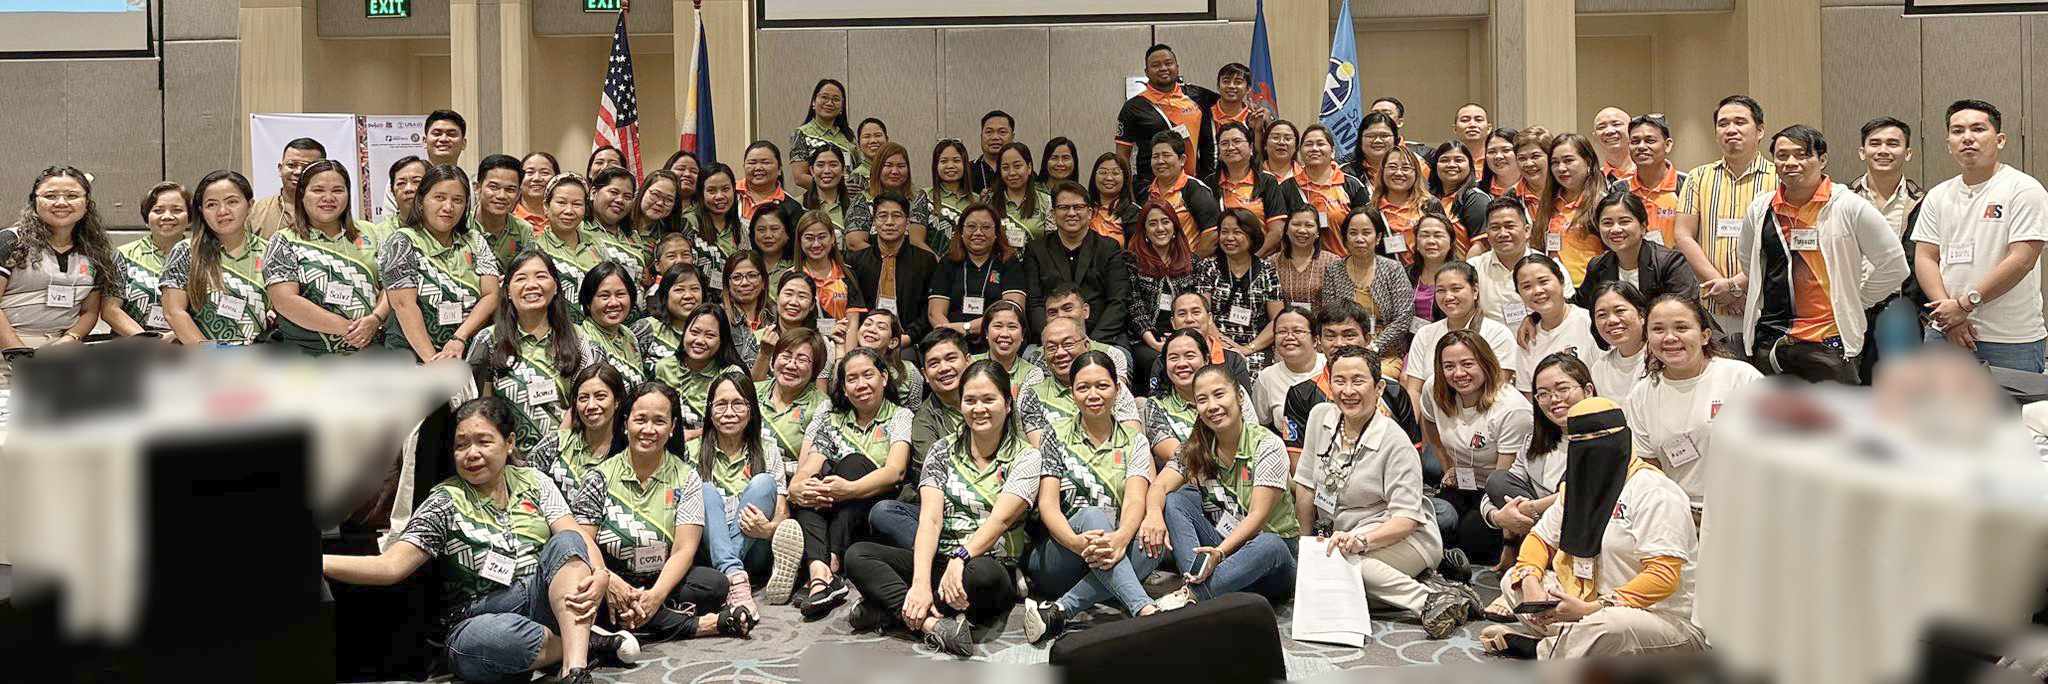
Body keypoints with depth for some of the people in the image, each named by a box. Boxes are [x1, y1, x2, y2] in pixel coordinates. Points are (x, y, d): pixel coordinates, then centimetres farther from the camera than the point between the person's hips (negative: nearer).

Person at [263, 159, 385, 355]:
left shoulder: (366, 236, 17)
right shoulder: (284, 242, 6)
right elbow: (285, 301, -6)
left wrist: (375, 319, -8)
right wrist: (347, 328, -10)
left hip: (371, 352, 2)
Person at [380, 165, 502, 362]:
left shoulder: (475, 243, 15)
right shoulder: (402, 243, 2)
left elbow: (491, 296, 5)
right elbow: (404, 305, -7)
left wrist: (458, 340, -10)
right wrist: (432, 360, -15)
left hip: (468, 354, 4)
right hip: (413, 356, -4)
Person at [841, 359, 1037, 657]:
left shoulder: (1025, 458, 1)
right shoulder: (944, 450, 9)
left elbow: (999, 519, -15)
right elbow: (930, 519, -5)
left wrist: (960, 559, -33)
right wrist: (921, 582, -21)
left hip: (989, 563, -4)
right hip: (938, 560, 4)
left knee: (983, 574, -40)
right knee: (857, 555, -19)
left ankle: (889, 609, -24)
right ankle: (933, 625, -36)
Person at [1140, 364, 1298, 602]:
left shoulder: (1267, 445, -10)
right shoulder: (1195, 449, 5)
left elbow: (1257, 517, -19)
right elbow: (1160, 486, -10)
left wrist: (1221, 552, -34)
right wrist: (1154, 513, -35)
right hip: (1218, 550, 4)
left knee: (1270, 545, -38)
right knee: (1177, 499, -16)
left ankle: (1194, 595, -44)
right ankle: (1197, 581, -34)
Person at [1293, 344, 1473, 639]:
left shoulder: (1395, 442, -16)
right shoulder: (1320, 418, 0)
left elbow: (1406, 518, -20)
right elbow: (1306, 485, 8)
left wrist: (1362, 540, -35)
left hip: (1403, 538, -6)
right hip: (1346, 535, 6)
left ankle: (1430, 600, -31)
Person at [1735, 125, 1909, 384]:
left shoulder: (1850, 207, -4)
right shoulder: (1760, 209, 8)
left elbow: (1894, 266, 1)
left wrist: (1852, 303, 3)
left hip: (1828, 343, -4)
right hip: (1767, 342, 4)